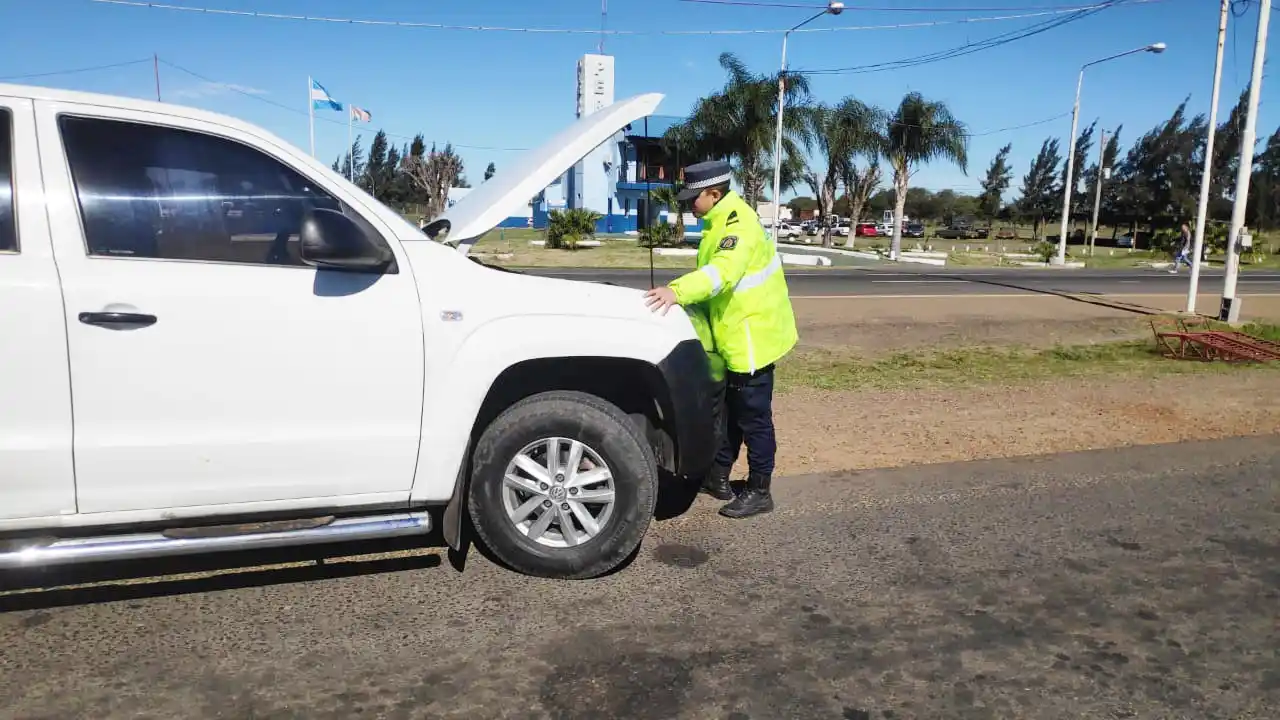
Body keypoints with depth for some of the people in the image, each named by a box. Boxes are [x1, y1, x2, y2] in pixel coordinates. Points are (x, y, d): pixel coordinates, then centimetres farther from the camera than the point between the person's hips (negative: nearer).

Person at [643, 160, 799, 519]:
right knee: (730, 410, 19)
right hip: (734, 335, 10)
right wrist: (681, 292, 11)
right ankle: (718, 476, 31)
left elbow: (723, 271, -40)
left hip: (751, 336, -10)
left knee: (753, 417, 0)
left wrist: (678, 291, -51)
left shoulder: (738, 225, -23)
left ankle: (759, 491, 12)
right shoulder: (723, 220, 11)